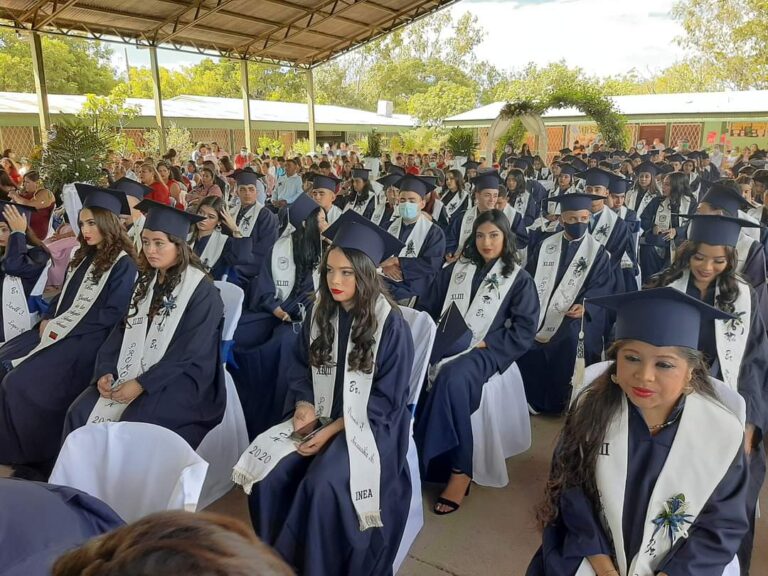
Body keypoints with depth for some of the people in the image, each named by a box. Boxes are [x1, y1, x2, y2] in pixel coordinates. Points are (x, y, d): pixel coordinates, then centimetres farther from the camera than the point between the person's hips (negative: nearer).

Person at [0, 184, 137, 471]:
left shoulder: (123, 264, -12)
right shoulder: (85, 257, 14)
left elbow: (112, 314, -18)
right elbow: (65, 296, 20)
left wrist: (64, 327, -16)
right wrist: (49, 319, 0)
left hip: (88, 340, -9)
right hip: (60, 331, 9)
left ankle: (31, 454, 1)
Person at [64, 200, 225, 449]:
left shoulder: (202, 291, -13)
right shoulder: (146, 281, 10)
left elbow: (191, 354, -17)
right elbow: (123, 330, 10)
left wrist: (142, 384, -20)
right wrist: (106, 371, -6)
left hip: (179, 380, -6)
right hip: (131, 372, 7)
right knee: (80, 413, -12)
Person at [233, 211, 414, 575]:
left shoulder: (391, 323, -14)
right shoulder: (321, 312, 2)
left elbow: (386, 398, -13)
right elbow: (301, 364, 12)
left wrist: (333, 429, -19)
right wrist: (304, 404, -8)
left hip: (370, 425, -5)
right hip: (320, 416, 5)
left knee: (323, 484, -28)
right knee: (268, 470, -17)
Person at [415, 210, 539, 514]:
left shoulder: (519, 279, 7)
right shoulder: (454, 270, 17)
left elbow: (524, 331, -1)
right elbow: (429, 309, 14)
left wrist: (483, 343, -11)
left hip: (486, 351, -3)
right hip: (447, 345, 4)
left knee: (452, 378, -36)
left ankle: (458, 469, -25)